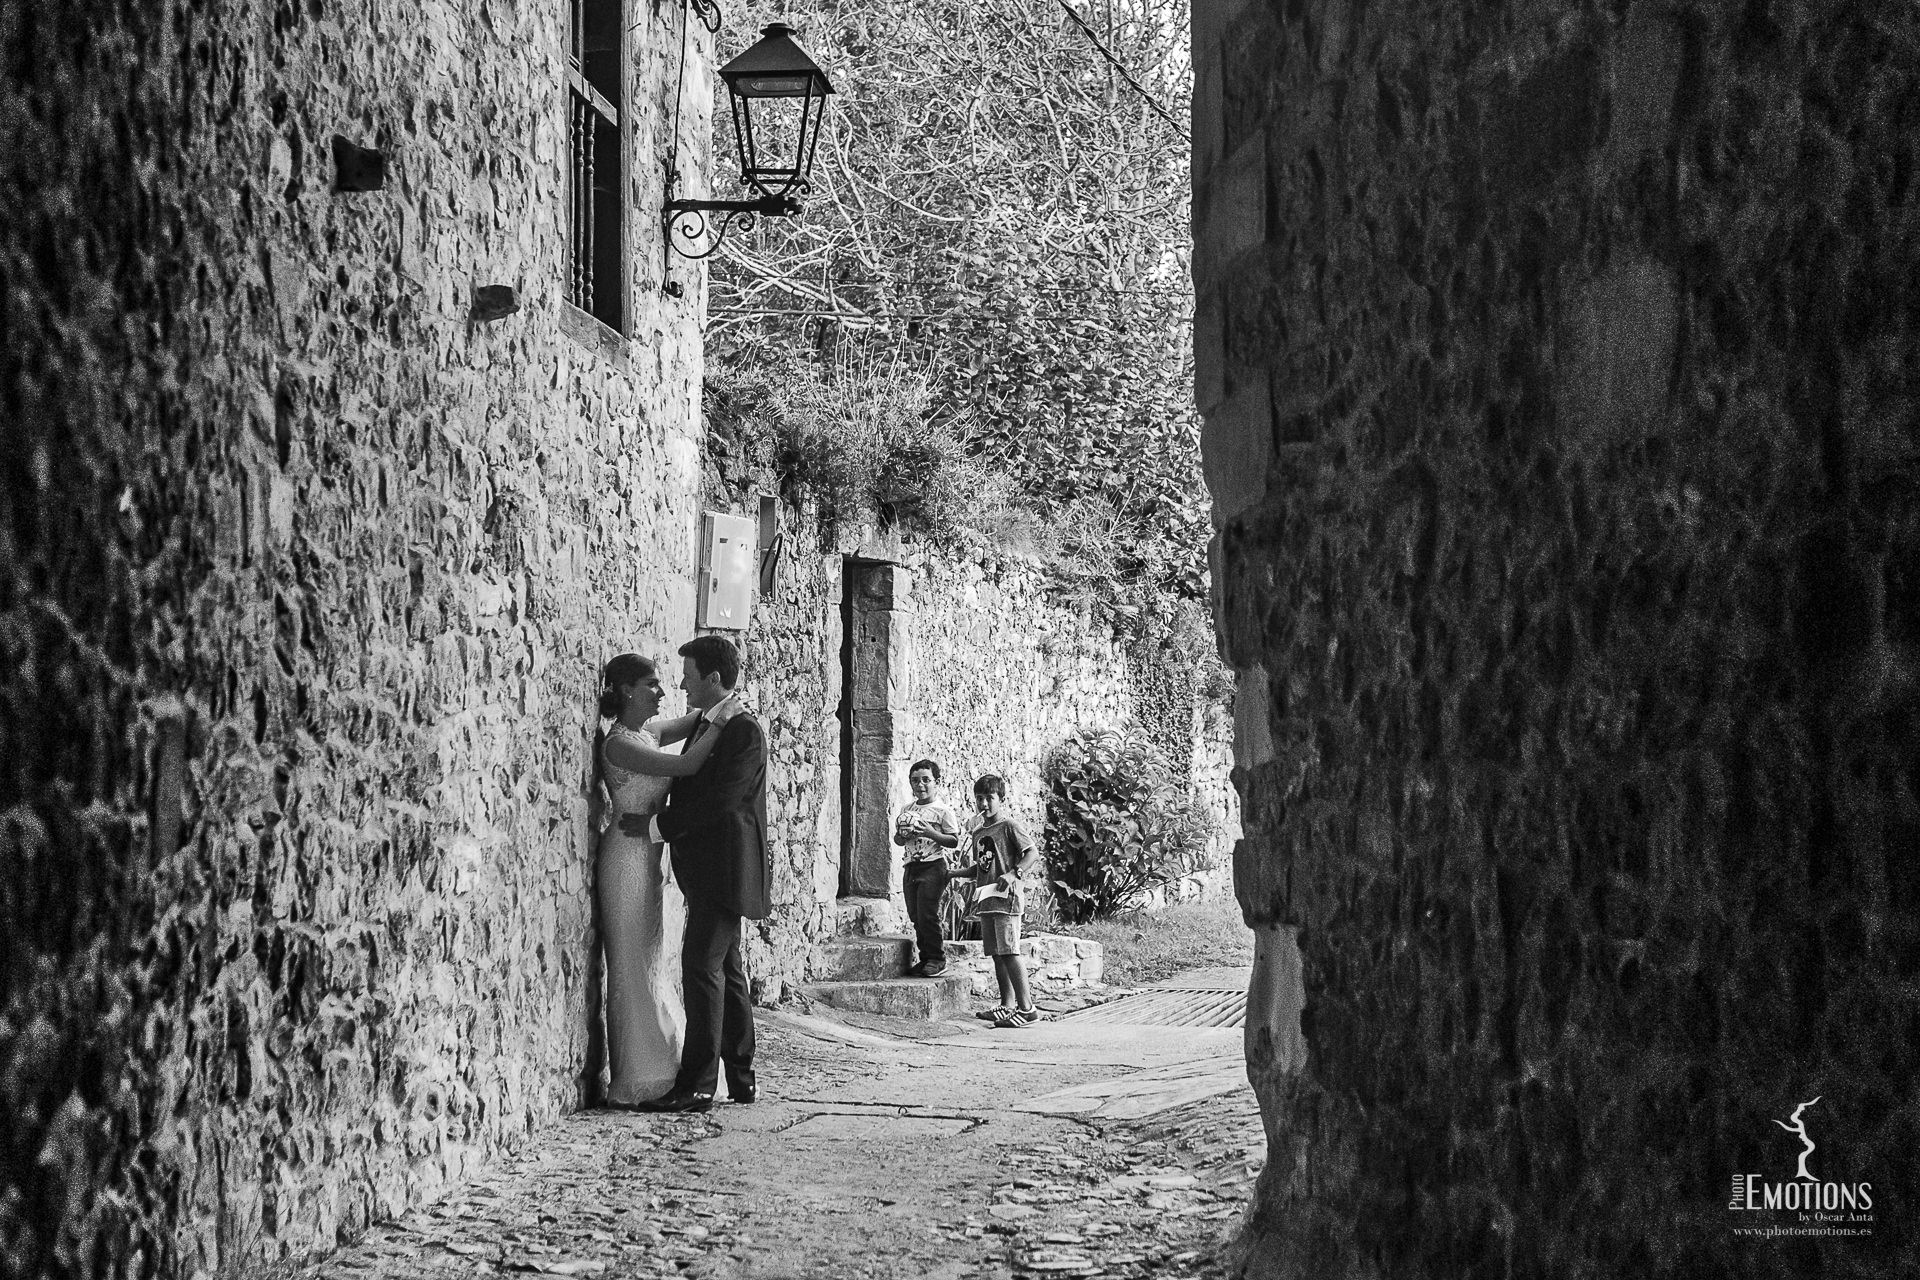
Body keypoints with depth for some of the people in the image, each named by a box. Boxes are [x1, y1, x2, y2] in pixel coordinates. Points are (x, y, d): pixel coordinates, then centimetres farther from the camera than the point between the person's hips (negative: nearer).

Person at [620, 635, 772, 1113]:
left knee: (703, 964, -13)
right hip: (704, 867, 10)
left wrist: (654, 826, -18)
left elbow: (719, 802, -21)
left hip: (726, 866, -10)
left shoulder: (745, 733, -14)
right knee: (726, 969, 13)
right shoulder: (703, 725, 15)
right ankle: (742, 1078, 20)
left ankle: (697, 1085, -14)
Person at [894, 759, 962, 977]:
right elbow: (897, 840, 20)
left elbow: (954, 841, -8)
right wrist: (903, 835, -3)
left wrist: (931, 833, -20)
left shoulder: (942, 810, -5)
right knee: (915, 916, 8)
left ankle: (937, 959, -1)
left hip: (933, 866, -7)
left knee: (927, 914, -10)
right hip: (912, 866, 7)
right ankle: (925, 957, 18)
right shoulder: (907, 810, 14)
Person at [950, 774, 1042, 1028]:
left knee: (1009, 951, -14)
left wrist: (1013, 874, -23)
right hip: (985, 898, 8)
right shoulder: (978, 833, 19)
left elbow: (1033, 853, -11)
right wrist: (955, 873, 16)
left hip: (1006, 896, -8)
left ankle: (1027, 1008, -15)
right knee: (996, 954, 8)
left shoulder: (1009, 826, -4)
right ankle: (1007, 1005, 14)